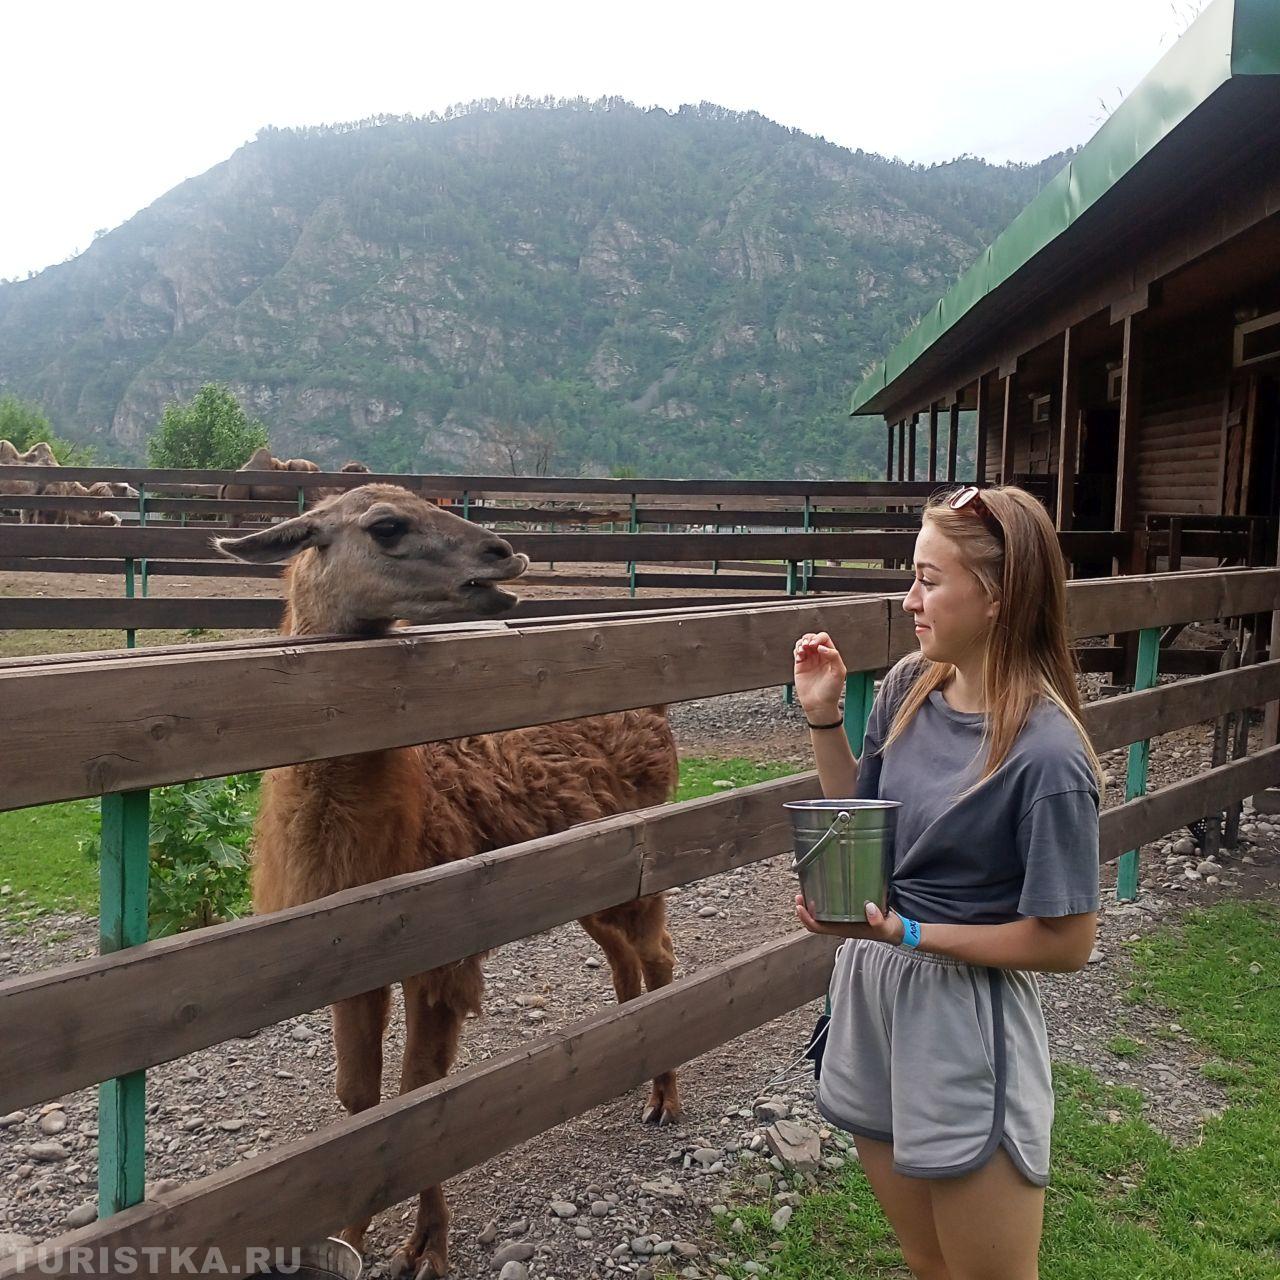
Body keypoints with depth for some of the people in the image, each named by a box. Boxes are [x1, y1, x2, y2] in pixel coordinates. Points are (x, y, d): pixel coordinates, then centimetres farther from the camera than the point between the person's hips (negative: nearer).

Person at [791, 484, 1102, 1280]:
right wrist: (824, 719, -4)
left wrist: (905, 933, -21)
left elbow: (1066, 942, -16)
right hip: (871, 1002, 6)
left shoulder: (1046, 753, -23)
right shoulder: (909, 688, -4)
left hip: (965, 1029, -6)